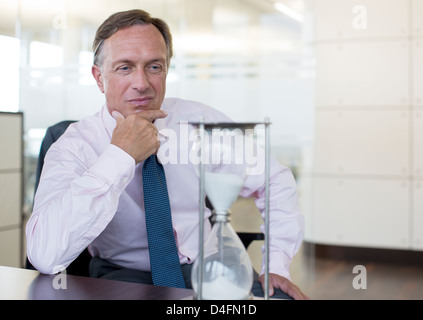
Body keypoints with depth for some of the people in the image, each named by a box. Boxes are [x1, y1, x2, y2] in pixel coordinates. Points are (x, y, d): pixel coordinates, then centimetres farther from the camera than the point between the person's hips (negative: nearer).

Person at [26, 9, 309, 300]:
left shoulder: (202, 121, -4)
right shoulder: (76, 146, -13)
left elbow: (276, 183, 5)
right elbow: (44, 255, -29)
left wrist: (277, 265, -8)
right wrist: (119, 157, -31)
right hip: (123, 274, -2)